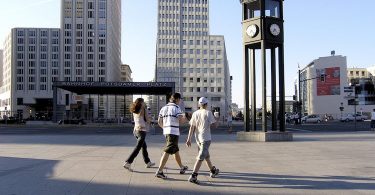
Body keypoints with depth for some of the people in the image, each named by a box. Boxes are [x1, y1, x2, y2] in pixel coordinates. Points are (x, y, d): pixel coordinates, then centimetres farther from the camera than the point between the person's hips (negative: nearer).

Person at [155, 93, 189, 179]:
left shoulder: (163, 108, 13)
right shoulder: (176, 107, -8)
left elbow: (159, 122, 13)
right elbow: (181, 121, -16)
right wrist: (185, 118, 5)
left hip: (166, 132, 8)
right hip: (174, 132, -8)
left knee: (176, 150, 20)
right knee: (167, 152, -8)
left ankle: (182, 167, 34)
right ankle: (159, 171, -11)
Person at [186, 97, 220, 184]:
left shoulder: (195, 113, 5)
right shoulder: (208, 113, -9)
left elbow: (192, 127, 3)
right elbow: (214, 125, -8)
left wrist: (189, 138, 4)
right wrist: (217, 119, 12)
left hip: (198, 138, 6)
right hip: (206, 138, -6)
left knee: (206, 156, 20)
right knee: (200, 157, -7)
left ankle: (213, 171, 38)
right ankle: (193, 176, -15)